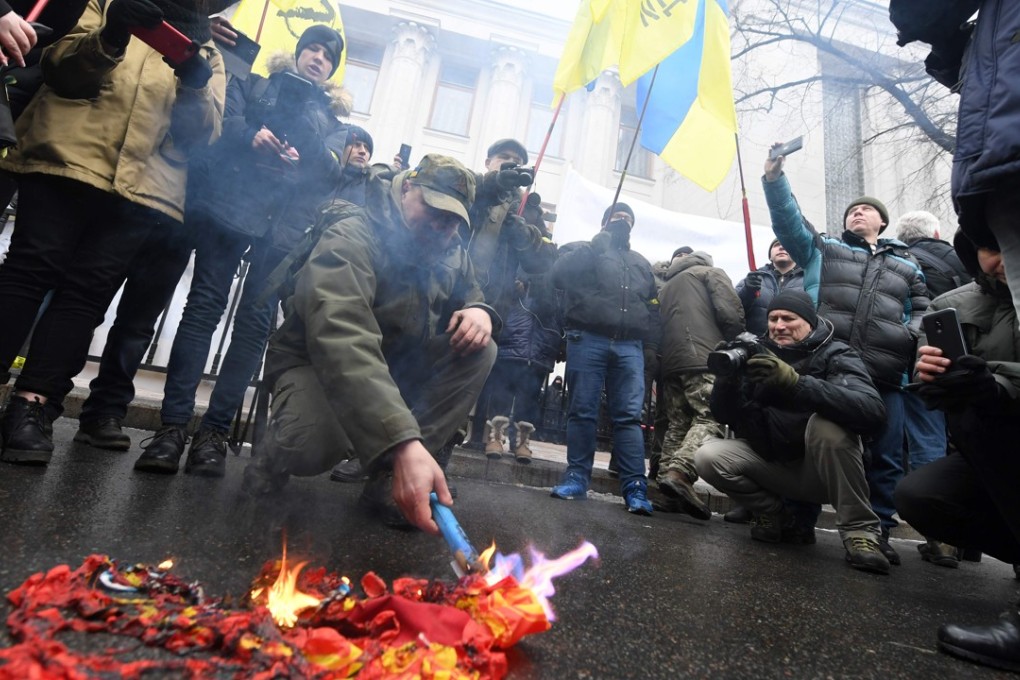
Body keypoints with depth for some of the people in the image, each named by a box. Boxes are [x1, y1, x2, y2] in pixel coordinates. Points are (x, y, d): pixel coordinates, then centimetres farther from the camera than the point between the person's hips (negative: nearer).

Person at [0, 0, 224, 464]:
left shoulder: (208, 56, 20)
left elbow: (202, 135, 6)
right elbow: (58, 65, 7)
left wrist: (194, 87, -14)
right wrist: (108, 38, -12)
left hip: (143, 189, 0)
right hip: (66, 164, 1)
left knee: (88, 289, -7)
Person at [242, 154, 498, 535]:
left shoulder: (452, 255, -2)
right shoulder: (351, 239, -26)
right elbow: (343, 344, -42)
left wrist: (480, 312, -21)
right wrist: (402, 443, -56)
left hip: (398, 368, 7)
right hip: (318, 364, -6)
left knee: (480, 351, -17)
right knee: (314, 442, -38)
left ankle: (388, 478, -17)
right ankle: (278, 450, 4)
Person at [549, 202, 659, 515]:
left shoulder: (641, 263, 27)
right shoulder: (584, 250, 15)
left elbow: (653, 309, 22)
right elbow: (559, 275, -5)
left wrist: (651, 346, 9)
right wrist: (595, 246, -6)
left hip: (630, 347, 3)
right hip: (588, 340, -2)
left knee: (629, 416, -5)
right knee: (582, 411, -3)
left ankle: (635, 487, -6)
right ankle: (576, 478, 5)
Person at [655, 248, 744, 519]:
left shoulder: (666, 286, 31)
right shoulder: (711, 272, 13)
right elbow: (730, 313, -2)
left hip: (670, 363, 7)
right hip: (705, 358, -6)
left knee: (678, 425, 9)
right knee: (709, 420, -13)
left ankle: (665, 477, 1)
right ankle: (680, 473, -32)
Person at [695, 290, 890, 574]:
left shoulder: (835, 355, -10)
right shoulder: (759, 353, -1)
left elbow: (872, 412, -32)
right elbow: (725, 417, -5)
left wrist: (794, 382, -44)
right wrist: (728, 373, -25)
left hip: (825, 471, -3)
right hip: (773, 463, 3)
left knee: (827, 422, -32)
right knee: (708, 456, -19)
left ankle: (860, 529, -15)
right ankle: (771, 513, 7)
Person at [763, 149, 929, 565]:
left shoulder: (907, 266, 26)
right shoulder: (824, 251, 19)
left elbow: (923, 310, 23)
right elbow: (788, 222, 7)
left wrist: (913, 334, 1)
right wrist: (775, 179, -5)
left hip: (885, 377, 3)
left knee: (885, 457, 3)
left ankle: (877, 529, 16)